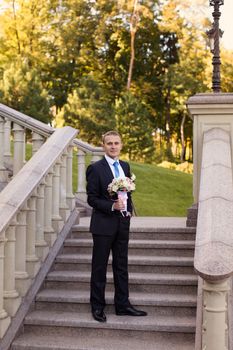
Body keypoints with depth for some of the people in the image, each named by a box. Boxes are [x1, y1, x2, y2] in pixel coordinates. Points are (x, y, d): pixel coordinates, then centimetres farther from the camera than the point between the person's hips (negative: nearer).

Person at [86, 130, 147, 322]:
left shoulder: (125, 166, 10)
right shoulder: (95, 168, -9)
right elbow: (92, 198, -10)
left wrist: (129, 211, 6)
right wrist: (112, 206, -21)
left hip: (123, 222, 6)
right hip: (103, 224, -6)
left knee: (121, 266, 12)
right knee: (99, 267, 4)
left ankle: (122, 305, 22)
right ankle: (98, 307, 16)